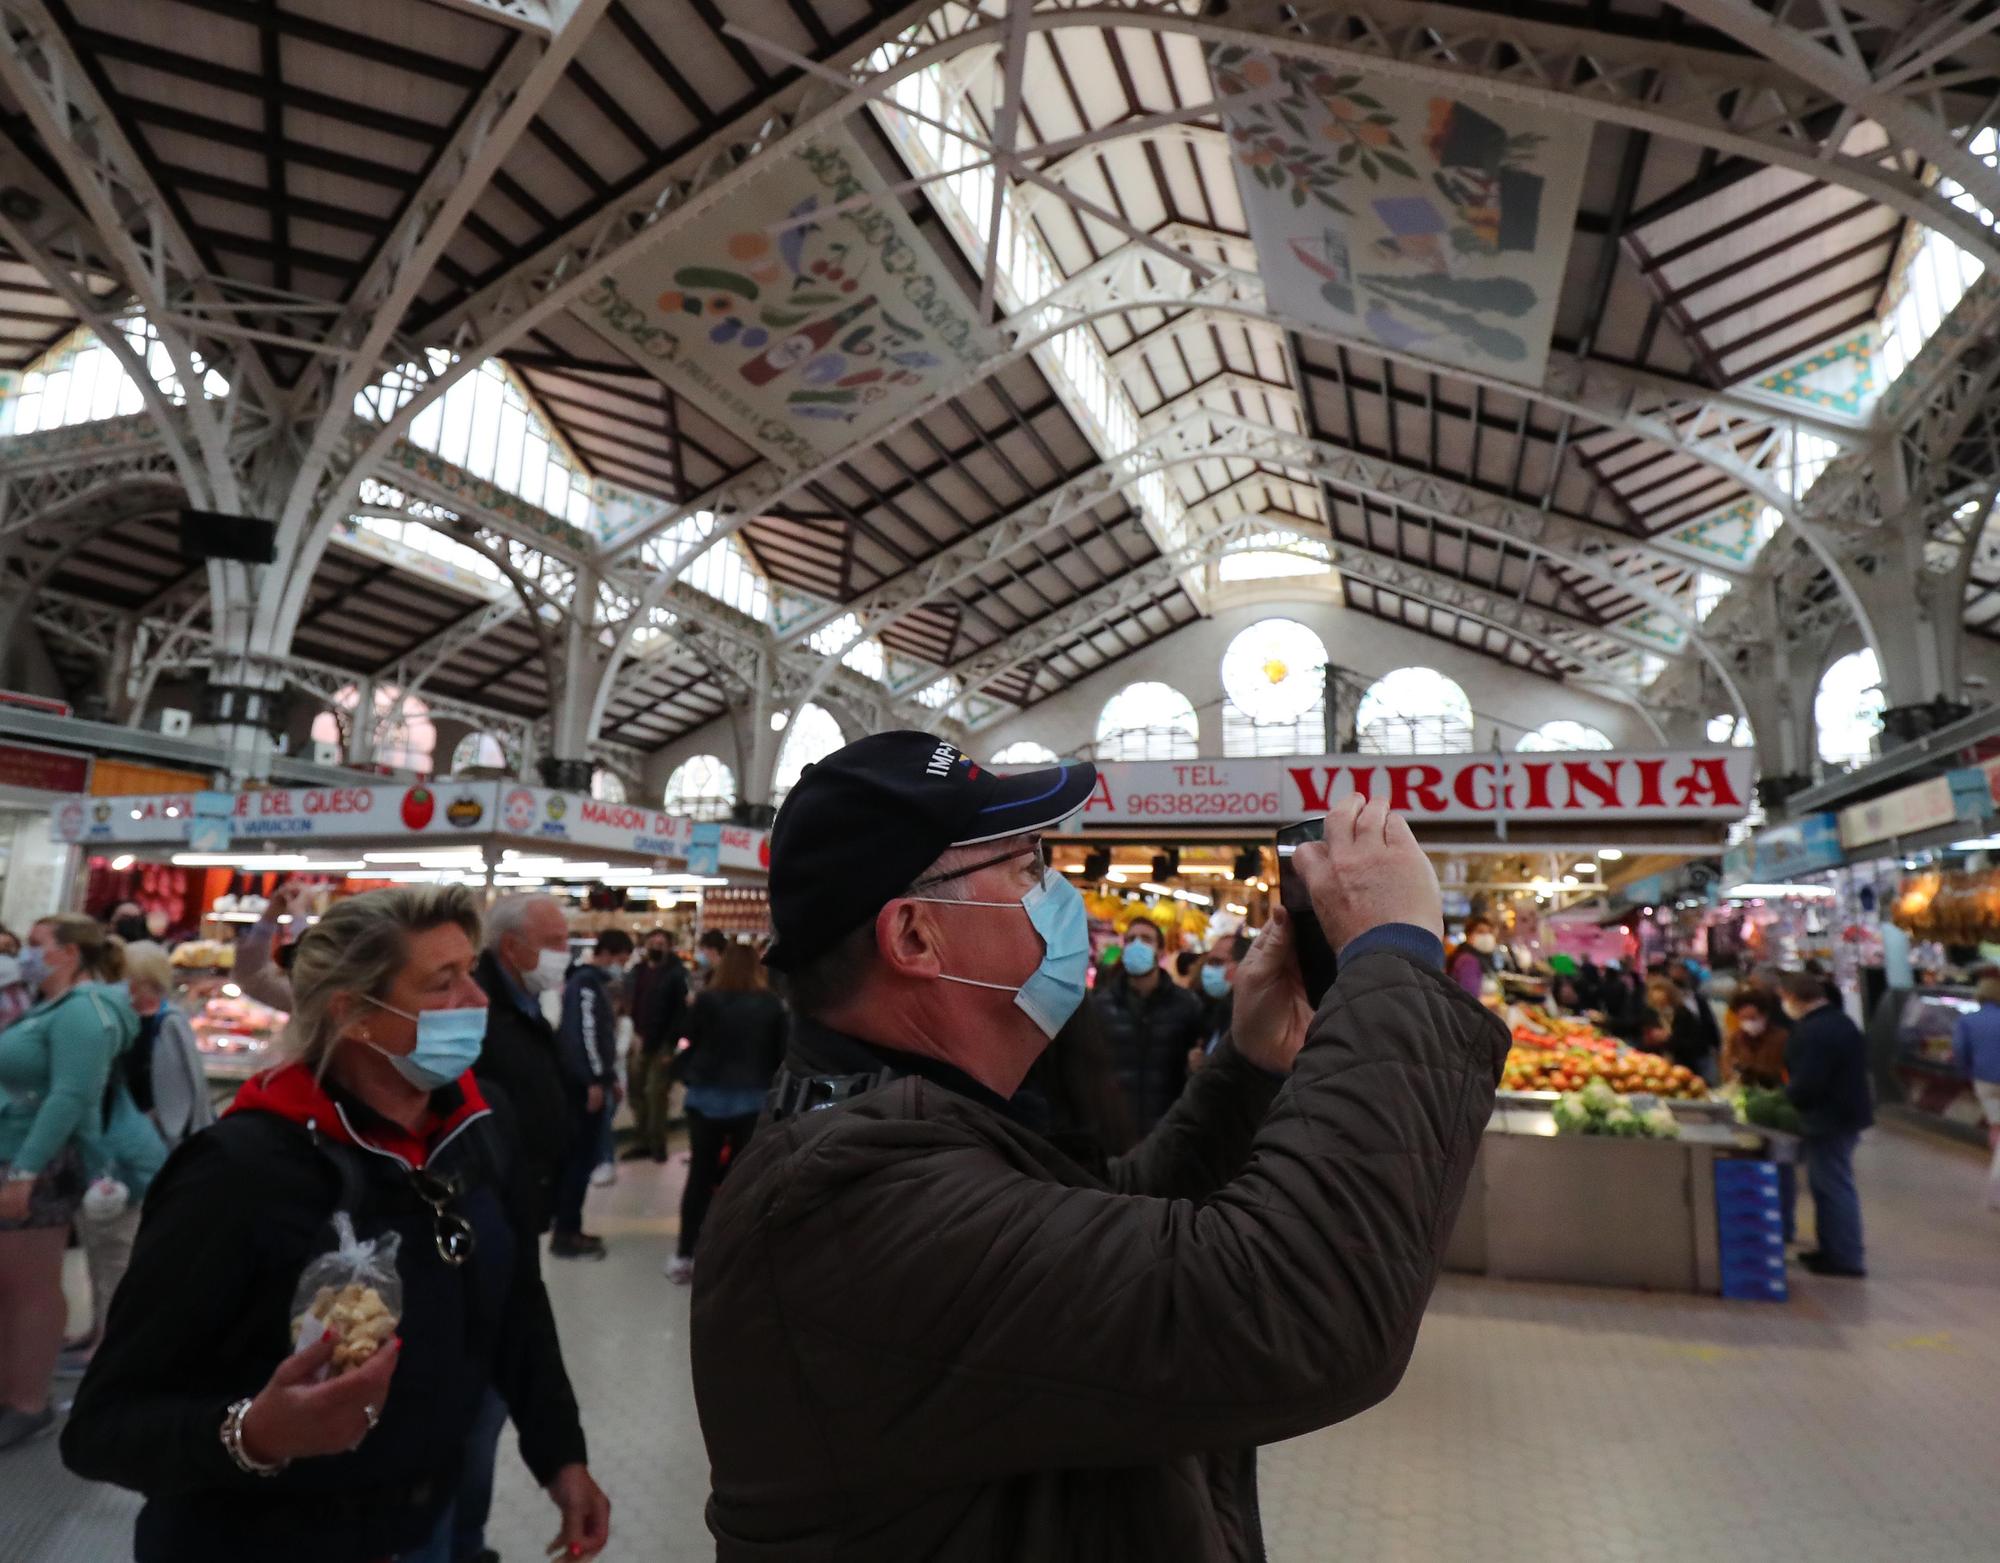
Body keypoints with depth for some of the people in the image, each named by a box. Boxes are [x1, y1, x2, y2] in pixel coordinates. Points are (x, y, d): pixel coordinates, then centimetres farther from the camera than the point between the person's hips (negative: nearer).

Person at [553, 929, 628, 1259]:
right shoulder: (586, 982, -13)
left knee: (579, 1155, 13)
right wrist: (595, 1080, -23)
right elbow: (583, 1032, -22)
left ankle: (568, 1229, 20)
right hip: (583, 1083, -10)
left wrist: (610, 1077, 22)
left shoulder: (597, 983, 19)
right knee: (581, 1157, -6)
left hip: (589, 1081, 10)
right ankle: (566, 1235, -1)